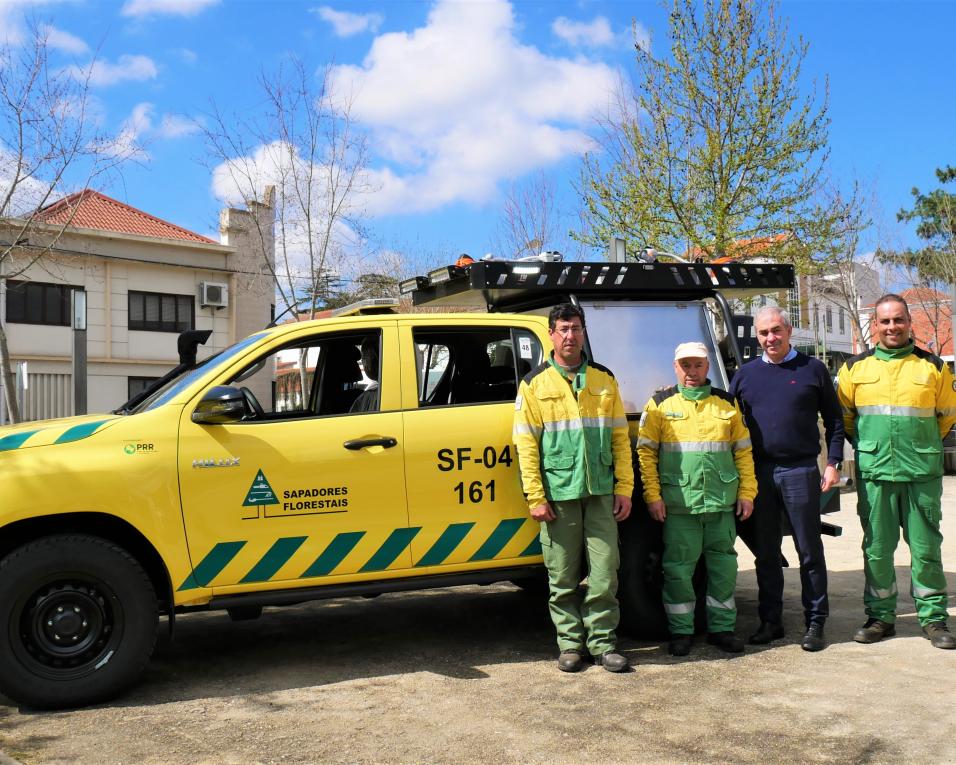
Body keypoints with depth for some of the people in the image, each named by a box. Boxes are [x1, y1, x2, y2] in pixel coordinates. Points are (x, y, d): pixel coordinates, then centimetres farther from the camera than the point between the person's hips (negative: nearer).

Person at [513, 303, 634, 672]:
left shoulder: (604, 380, 10)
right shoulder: (534, 383, 3)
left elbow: (620, 437, 9)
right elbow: (526, 444, -1)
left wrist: (624, 488, 2)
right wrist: (536, 497, -7)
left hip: (600, 493, 2)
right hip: (558, 495, -1)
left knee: (604, 573, 2)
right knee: (562, 577, 5)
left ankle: (602, 641, 14)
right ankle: (570, 643, 17)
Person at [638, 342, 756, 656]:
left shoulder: (727, 403, 11)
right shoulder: (660, 403, 3)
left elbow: (743, 451, 12)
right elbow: (646, 452, 0)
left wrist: (747, 492, 5)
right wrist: (652, 495, -7)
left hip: (722, 502, 3)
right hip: (677, 504, -2)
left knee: (723, 566, 8)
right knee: (678, 568, 2)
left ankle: (722, 628, 22)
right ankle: (680, 631, 14)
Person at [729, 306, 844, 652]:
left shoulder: (813, 369, 3)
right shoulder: (745, 374, 10)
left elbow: (834, 420, 6)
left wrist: (833, 463, -3)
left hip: (800, 471, -3)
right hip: (759, 472, 3)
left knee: (810, 551, 3)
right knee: (765, 552, 9)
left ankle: (815, 623, 12)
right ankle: (770, 621, 19)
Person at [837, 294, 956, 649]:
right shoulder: (855, 368, 6)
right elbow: (842, 416, 16)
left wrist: (922, 446, 12)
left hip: (922, 474, -1)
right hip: (874, 474, 1)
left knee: (926, 548, 3)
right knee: (876, 549, 6)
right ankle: (880, 617, 17)